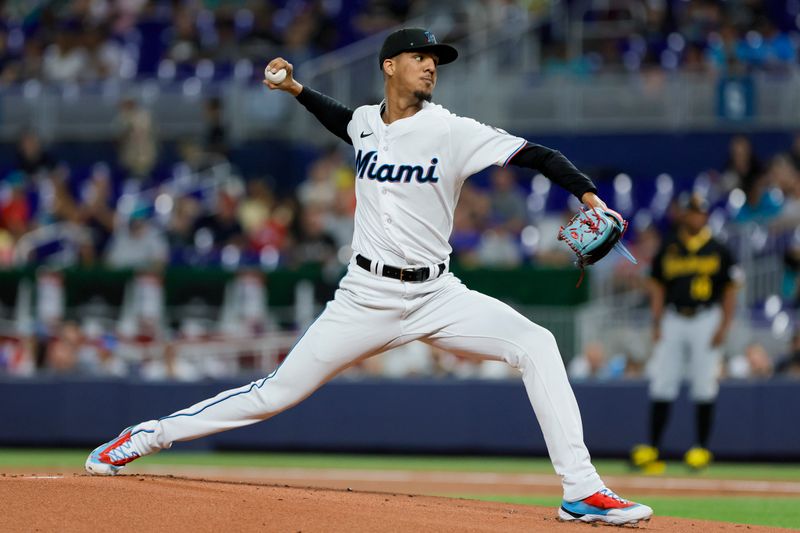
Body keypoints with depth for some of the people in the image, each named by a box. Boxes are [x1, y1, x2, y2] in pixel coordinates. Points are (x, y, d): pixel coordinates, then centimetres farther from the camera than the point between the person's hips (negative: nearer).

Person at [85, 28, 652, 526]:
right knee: (277, 393, 1)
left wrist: (589, 194, -30)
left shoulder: (452, 131, -7)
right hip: (366, 297, 2)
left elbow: (537, 155, -16)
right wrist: (296, 89, 22)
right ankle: (149, 434, 16)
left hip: (436, 295, -2)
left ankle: (581, 491, -22)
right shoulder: (367, 122, 5)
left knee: (536, 345, -23)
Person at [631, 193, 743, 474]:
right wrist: (657, 323, 1)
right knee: (662, 383, -3)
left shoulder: (718, 251, 4)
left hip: (706, 319, -2)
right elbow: (657, 287, 11)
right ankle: (651, 448, -2)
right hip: (673, 319, 2)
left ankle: (701, 449, 4)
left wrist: (723, 327, -6)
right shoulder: (668, 249, 9)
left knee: (704, 385, -3)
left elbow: (729, 291, 4)